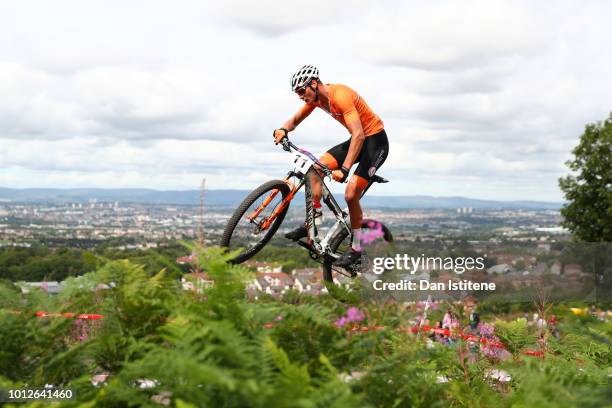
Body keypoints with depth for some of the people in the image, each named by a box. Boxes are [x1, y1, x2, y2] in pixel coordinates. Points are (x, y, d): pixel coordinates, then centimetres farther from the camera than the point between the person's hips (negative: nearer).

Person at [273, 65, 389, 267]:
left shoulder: (340, 96, -29)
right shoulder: (316, 97, -2)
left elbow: (359, 135, -37)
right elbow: (295, 119, 8)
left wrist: (344, 170, -45)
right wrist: (284, 129, -17)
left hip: (375, 142, -9)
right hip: (357, 139, 9)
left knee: (351, 194, -17)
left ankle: (356, 249, -3)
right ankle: (312, 223, 6)